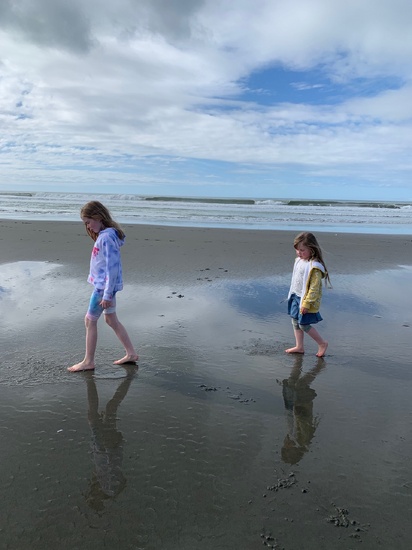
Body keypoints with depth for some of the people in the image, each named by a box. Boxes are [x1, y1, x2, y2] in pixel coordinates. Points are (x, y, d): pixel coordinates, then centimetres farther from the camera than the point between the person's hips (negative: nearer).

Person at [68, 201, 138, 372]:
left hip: (104, 286, -10)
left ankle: (88, 361, 16)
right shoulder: (105, 234, 10)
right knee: (112, 320, 17)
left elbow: (112, 266, -24)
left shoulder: (107, 237, -21)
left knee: (90, 320, 3)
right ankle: (131, 353, 26)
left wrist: (107, 294, -22)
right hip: (104, 285, 10)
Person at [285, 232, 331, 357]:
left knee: (304, 324, -2)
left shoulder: (314, 267, -23)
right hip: (296, 297, 9)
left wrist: (306, 303, -24)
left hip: (306, 300, -9)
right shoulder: (299, 261, 4)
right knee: (295, 322, 15)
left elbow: (314, 288, -24)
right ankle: (299, 347, 28)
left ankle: (322, 343, 18)